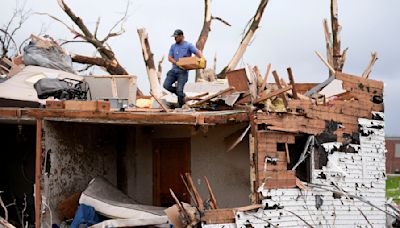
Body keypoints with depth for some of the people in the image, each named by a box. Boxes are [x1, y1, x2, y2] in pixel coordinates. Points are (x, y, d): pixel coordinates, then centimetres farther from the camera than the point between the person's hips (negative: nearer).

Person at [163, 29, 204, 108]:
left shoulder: (188, 45, -1)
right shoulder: (173, 46, 12)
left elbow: (197, 52, -9)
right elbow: (169, 58, 5)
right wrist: (177, 63, -13)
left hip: (183, 71, -5)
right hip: (174, 70, 5)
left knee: (179, 90, -13)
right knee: (166, 85, -9)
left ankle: (180, 107, 6)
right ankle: (182, 95, 13)